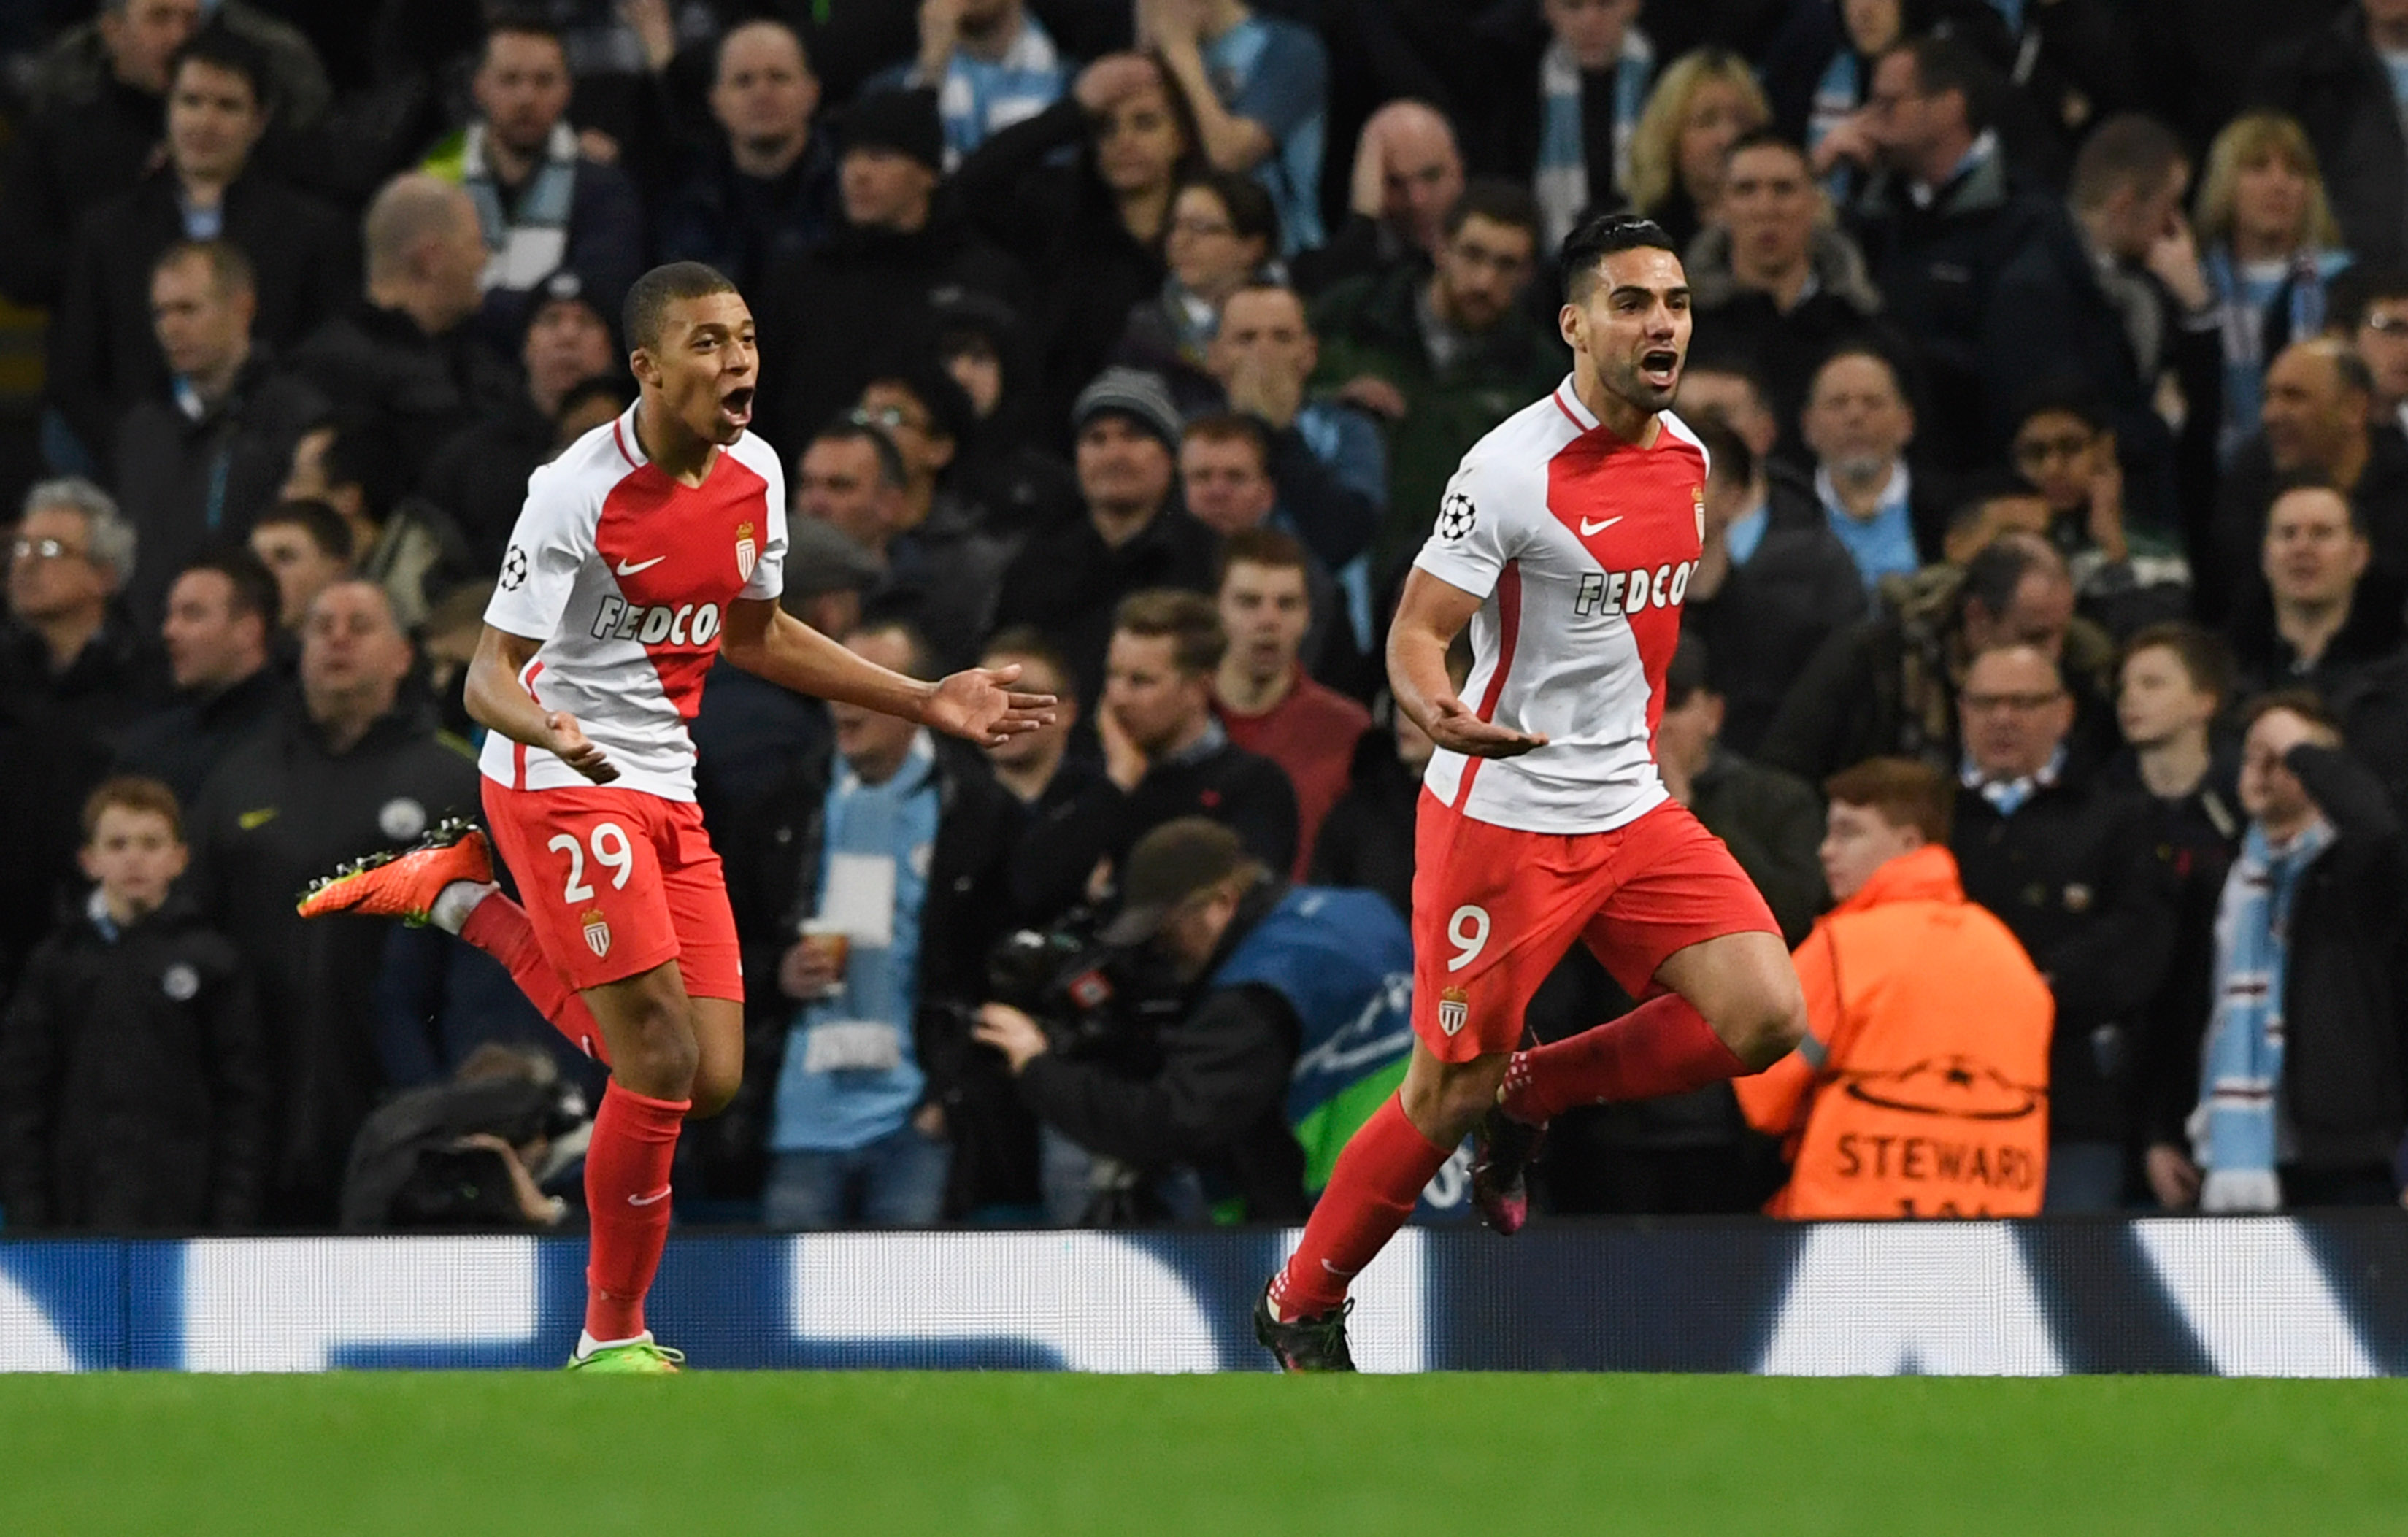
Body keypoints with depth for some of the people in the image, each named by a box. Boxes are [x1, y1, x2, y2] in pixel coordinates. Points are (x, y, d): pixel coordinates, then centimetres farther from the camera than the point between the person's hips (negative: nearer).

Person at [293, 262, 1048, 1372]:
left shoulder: (757, 475, 3)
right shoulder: (576, 493, -18)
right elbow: (490, 675, -18)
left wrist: (925, 701, 16)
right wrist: (547, 728, -41)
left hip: (665, 794, 7)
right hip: (559, 781, -7)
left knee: (707, 1079, 3)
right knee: (662, 1062, -16)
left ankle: (469, 899, 21)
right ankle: (612, 1340, 1)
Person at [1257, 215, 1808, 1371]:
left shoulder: (1688, 458, 6)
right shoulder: (1513, 468, -16)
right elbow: (1416, 630, -16)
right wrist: (1436, 709, -38)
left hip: (1633, 809, 6)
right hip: (1500, 818, -6)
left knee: (1765, 1020, -11)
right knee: (1446, 1099, -2)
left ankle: (1529, 1096, 12)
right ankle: (1298, 1308, 19)